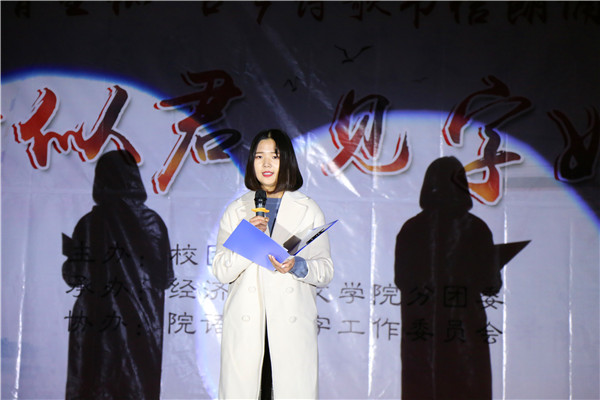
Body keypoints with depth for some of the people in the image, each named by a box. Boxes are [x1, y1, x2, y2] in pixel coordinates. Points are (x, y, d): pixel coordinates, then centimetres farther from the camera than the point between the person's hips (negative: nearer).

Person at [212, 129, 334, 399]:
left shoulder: (308, 210, 10)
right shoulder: (237, 210, 12)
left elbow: (326, 270, 7)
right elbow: (220, 271, 6)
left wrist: (297, 266, -13)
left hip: (293, 324, 0)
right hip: (245, 325, 1)